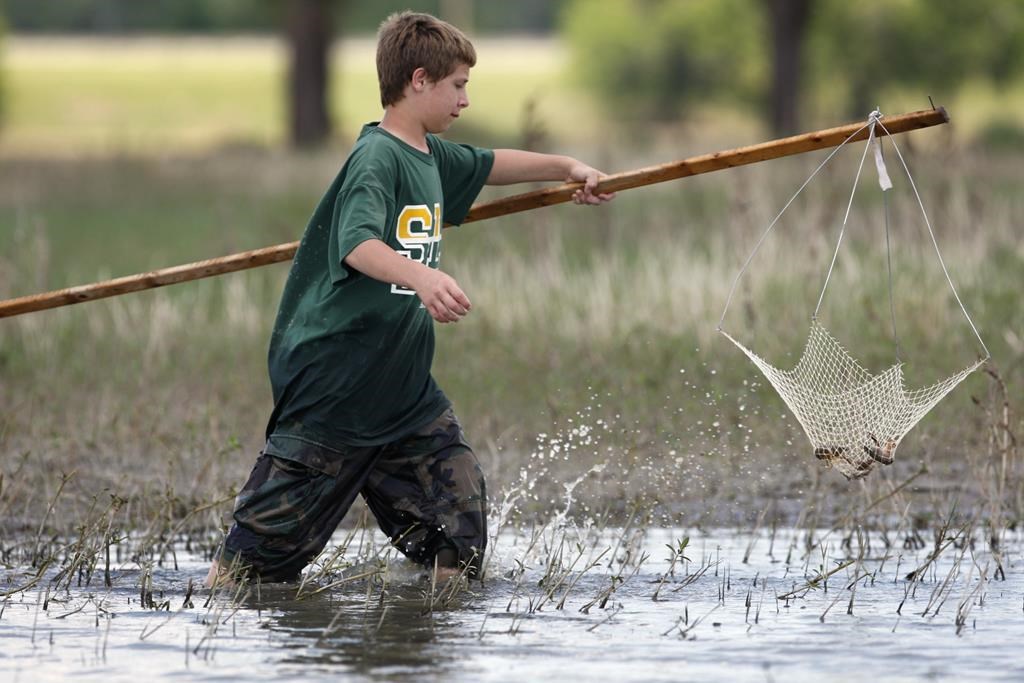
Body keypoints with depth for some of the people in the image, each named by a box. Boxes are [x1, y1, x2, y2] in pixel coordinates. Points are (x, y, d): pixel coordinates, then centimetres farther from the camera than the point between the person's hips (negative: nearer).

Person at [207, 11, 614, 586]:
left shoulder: (432, 157, 11)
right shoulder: (376, 157, -18)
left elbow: (489, 166, 34)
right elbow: (359, 245, -36)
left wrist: (566, 167, 38)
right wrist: (420, 275, -53)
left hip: (406, 385, 9)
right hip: (334, 384, -9)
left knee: (460, 538, 0)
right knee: (265, 553, -1)